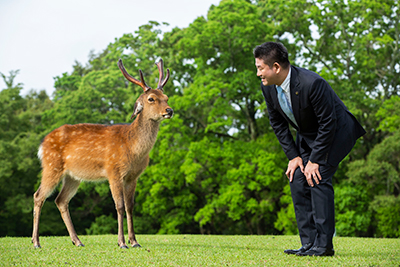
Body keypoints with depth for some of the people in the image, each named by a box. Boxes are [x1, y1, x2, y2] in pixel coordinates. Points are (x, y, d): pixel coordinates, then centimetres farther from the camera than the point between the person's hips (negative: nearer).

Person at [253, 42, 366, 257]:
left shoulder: (312, 84, -34)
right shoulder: (268, 87, -12)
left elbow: (328, 123, -26)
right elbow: (277, 123, 1)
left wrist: (315, 160, -22)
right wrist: (293, 156, -5)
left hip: (335, 132, -7)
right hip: (306, 136, 7)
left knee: (318, 178, -20)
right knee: (297, 179, -4)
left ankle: (324, 244, -15)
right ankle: (309, 243, 0)